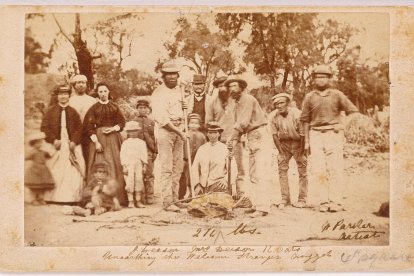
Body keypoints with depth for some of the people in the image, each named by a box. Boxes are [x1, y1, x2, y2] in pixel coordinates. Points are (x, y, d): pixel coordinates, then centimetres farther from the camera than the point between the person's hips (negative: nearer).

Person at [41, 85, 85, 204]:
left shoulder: (73, 111, 9)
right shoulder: (51, 111, 7)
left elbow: (79, 128, 4)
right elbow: (44, 127, 1)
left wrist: (74, 141, -10)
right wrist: (53, 140, -11)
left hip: (71, 145, 1)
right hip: (56, 145, 0)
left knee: (73, 171, -4)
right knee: (55, 172, -1)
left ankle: (71, 196, 1)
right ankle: (53, 197, 3)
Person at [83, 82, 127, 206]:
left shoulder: (114, 107, 11)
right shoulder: (94, 108, 4)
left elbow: (122, 122, 10)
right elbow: (88, 126, -2)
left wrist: (113, 128, -10)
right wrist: (96, 142, -12)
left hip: (113, 138, 2)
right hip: (98, 138, -2)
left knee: (114, 166, -2)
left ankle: (116, 197, 1)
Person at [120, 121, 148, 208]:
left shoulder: (141, 143, 11)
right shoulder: (125, 143, 6)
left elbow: (144, 154, 8)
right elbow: (123, 155, 2)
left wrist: (144, 166, 1)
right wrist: (124, 167, -5)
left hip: (138, 164, 2)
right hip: (128, 165, -1)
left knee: (139, 181, -1)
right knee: (129, 182, -6)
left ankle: (138, 201, 6)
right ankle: (130, 201, 0)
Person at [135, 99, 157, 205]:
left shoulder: (152, 123, 11)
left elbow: (155, 138, 10)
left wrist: (155, 151, 2)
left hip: (149, 151, 1)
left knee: (149, 175, 1)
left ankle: (150, 197, 5)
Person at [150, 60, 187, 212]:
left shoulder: (178, 89, 14)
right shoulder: (159, 93, -11)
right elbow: (162, 119, -18)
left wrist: (183, 107, 7)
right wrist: (179, 131, -17)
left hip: (178, 129, 8)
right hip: (165, 131, -8)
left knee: (178, 167, 10)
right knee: (166, 168, -7)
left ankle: (174, 199, 18)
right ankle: (167, 202, -5)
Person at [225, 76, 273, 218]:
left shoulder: (248, 99, -12)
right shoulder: (237, 104, 17)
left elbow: (243, 122, -19)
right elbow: (237, 124, 14)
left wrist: (232, 138, -13)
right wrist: (234, 141, -2)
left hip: (260, 136, -10)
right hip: (251, 139, 10)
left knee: (260, 174, -14)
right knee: (253, 174, 11)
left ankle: (263, 207, -16)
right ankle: (256, 205, 16)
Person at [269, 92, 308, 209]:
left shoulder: (297, 114, -25)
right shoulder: (273, 116, -16)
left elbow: (303, 135, -19)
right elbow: (275, 135, -8)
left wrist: (301, 153, -15)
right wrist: (281, 152, -9)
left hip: (298, 143, -3)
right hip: (283, 143, 3)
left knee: (302, 171, -2)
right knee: (282, 169, -1)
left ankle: (302, 200, 6)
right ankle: (285, 199, 8)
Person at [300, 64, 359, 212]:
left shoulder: (337, 95, 5)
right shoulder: (309, 97, 8)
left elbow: (353, 111, 8)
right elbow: (305, 120, 11)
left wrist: (343, 126, -3)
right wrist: (306, 141, 8)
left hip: (334, 134, -1)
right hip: (316, 135, 1)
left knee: (335, 169, -6)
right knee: (318, 170, -3)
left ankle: (335, 202, -5)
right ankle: (323, 201, 2)